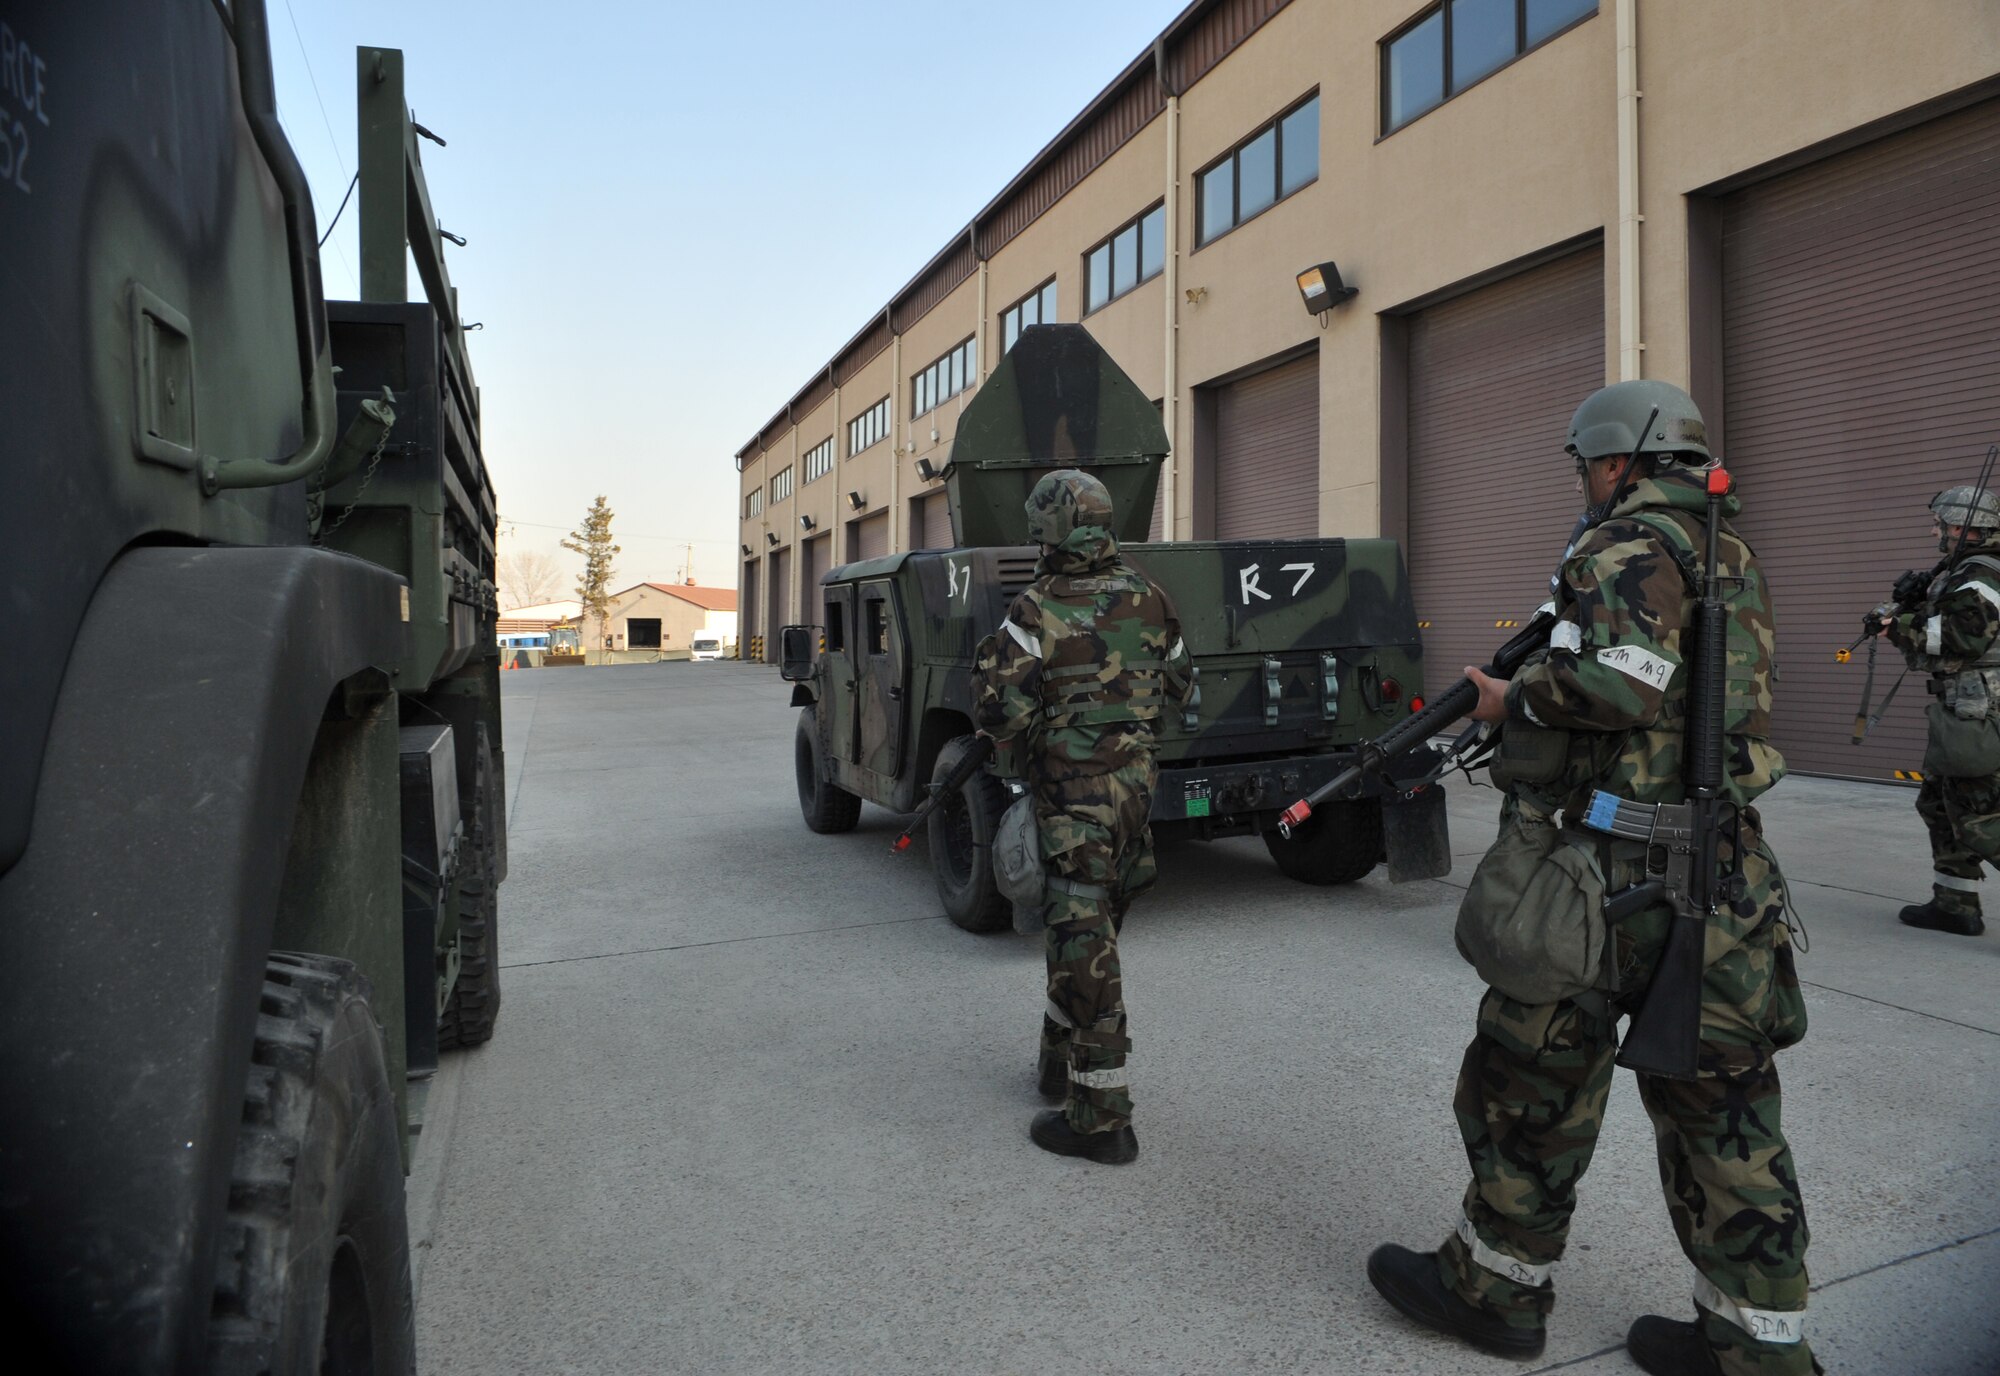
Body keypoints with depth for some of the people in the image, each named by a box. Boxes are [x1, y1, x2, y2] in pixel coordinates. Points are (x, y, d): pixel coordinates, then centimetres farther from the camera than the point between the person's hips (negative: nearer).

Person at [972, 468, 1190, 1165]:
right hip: (1136, 777, 7)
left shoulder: (1038, 611, -15)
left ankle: (1101, 1119, 5)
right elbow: (1177, 683, 15)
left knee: (1083, 943, -1)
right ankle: (1063, 1064, 36)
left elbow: (998, 710, -18)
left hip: (1073, 792, -7)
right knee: (1082, 928, 20)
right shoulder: (1145, 596, 4)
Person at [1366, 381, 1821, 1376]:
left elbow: (1622, 684, -26)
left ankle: (1494, 1285, 23)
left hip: (1615, 872, -8)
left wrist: (1515, 699, -9)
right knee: (1719, 1101, 14)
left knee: (1537, 1077, 6)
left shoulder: (1630, 546, -11)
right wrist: (1527, 708, 17)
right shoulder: (1733, 558, 17)